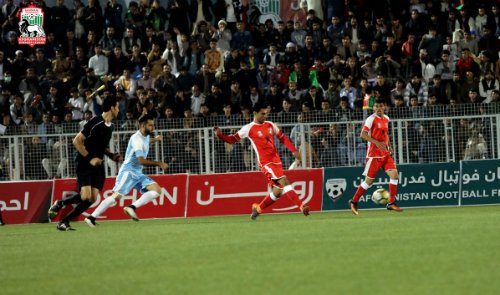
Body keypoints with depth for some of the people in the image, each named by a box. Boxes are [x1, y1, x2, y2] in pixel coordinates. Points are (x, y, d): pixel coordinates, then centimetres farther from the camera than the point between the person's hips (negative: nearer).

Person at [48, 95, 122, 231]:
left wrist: (111, 155, 8)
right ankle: (59, 203, 6)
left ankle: (64, 222, 3)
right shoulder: (95, 122, -15)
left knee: (92, 199, -5)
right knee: (85, 196, -20)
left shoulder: (111, 126, 10)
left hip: (97, 165, 7)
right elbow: (77, 141, -15)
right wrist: (90, 158, -19)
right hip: (84, 163, -7)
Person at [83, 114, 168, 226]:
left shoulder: (146, 137, 12)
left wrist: (155, 139, 37)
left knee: (157, 190, -8)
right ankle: (91, 218, -14)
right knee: (116, 196, -19)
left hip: (138, 174, 9)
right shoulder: (137, 139, -17)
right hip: (128, 172, -9)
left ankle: (132, 207, -18)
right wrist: (159, 163, -21)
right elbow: (141, 161, -25)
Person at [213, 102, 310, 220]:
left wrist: (294, 150, 8)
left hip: (276, 160, 6)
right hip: (265, 162, -6)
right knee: (284, 181, -22)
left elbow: (283, 138, 18)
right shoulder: (249, 128, -2)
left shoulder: (270, 125, 11)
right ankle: (301, 206, -26)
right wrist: (220, 135, -16)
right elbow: (232, 139, 1)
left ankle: (258, 208, 26)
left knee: (277, 191, 6)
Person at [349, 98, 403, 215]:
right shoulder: (371, 119, -11)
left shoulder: (386, 119, 11)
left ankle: (391, 203, -2)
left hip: (385, 153, 6)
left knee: (394, 174, -9)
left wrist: (389, 145, 12)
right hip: (374, 154, -6)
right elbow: (363, 134, -19)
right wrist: (377, 143, -28)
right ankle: (354, 202, 15)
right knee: (369, 180, -2)